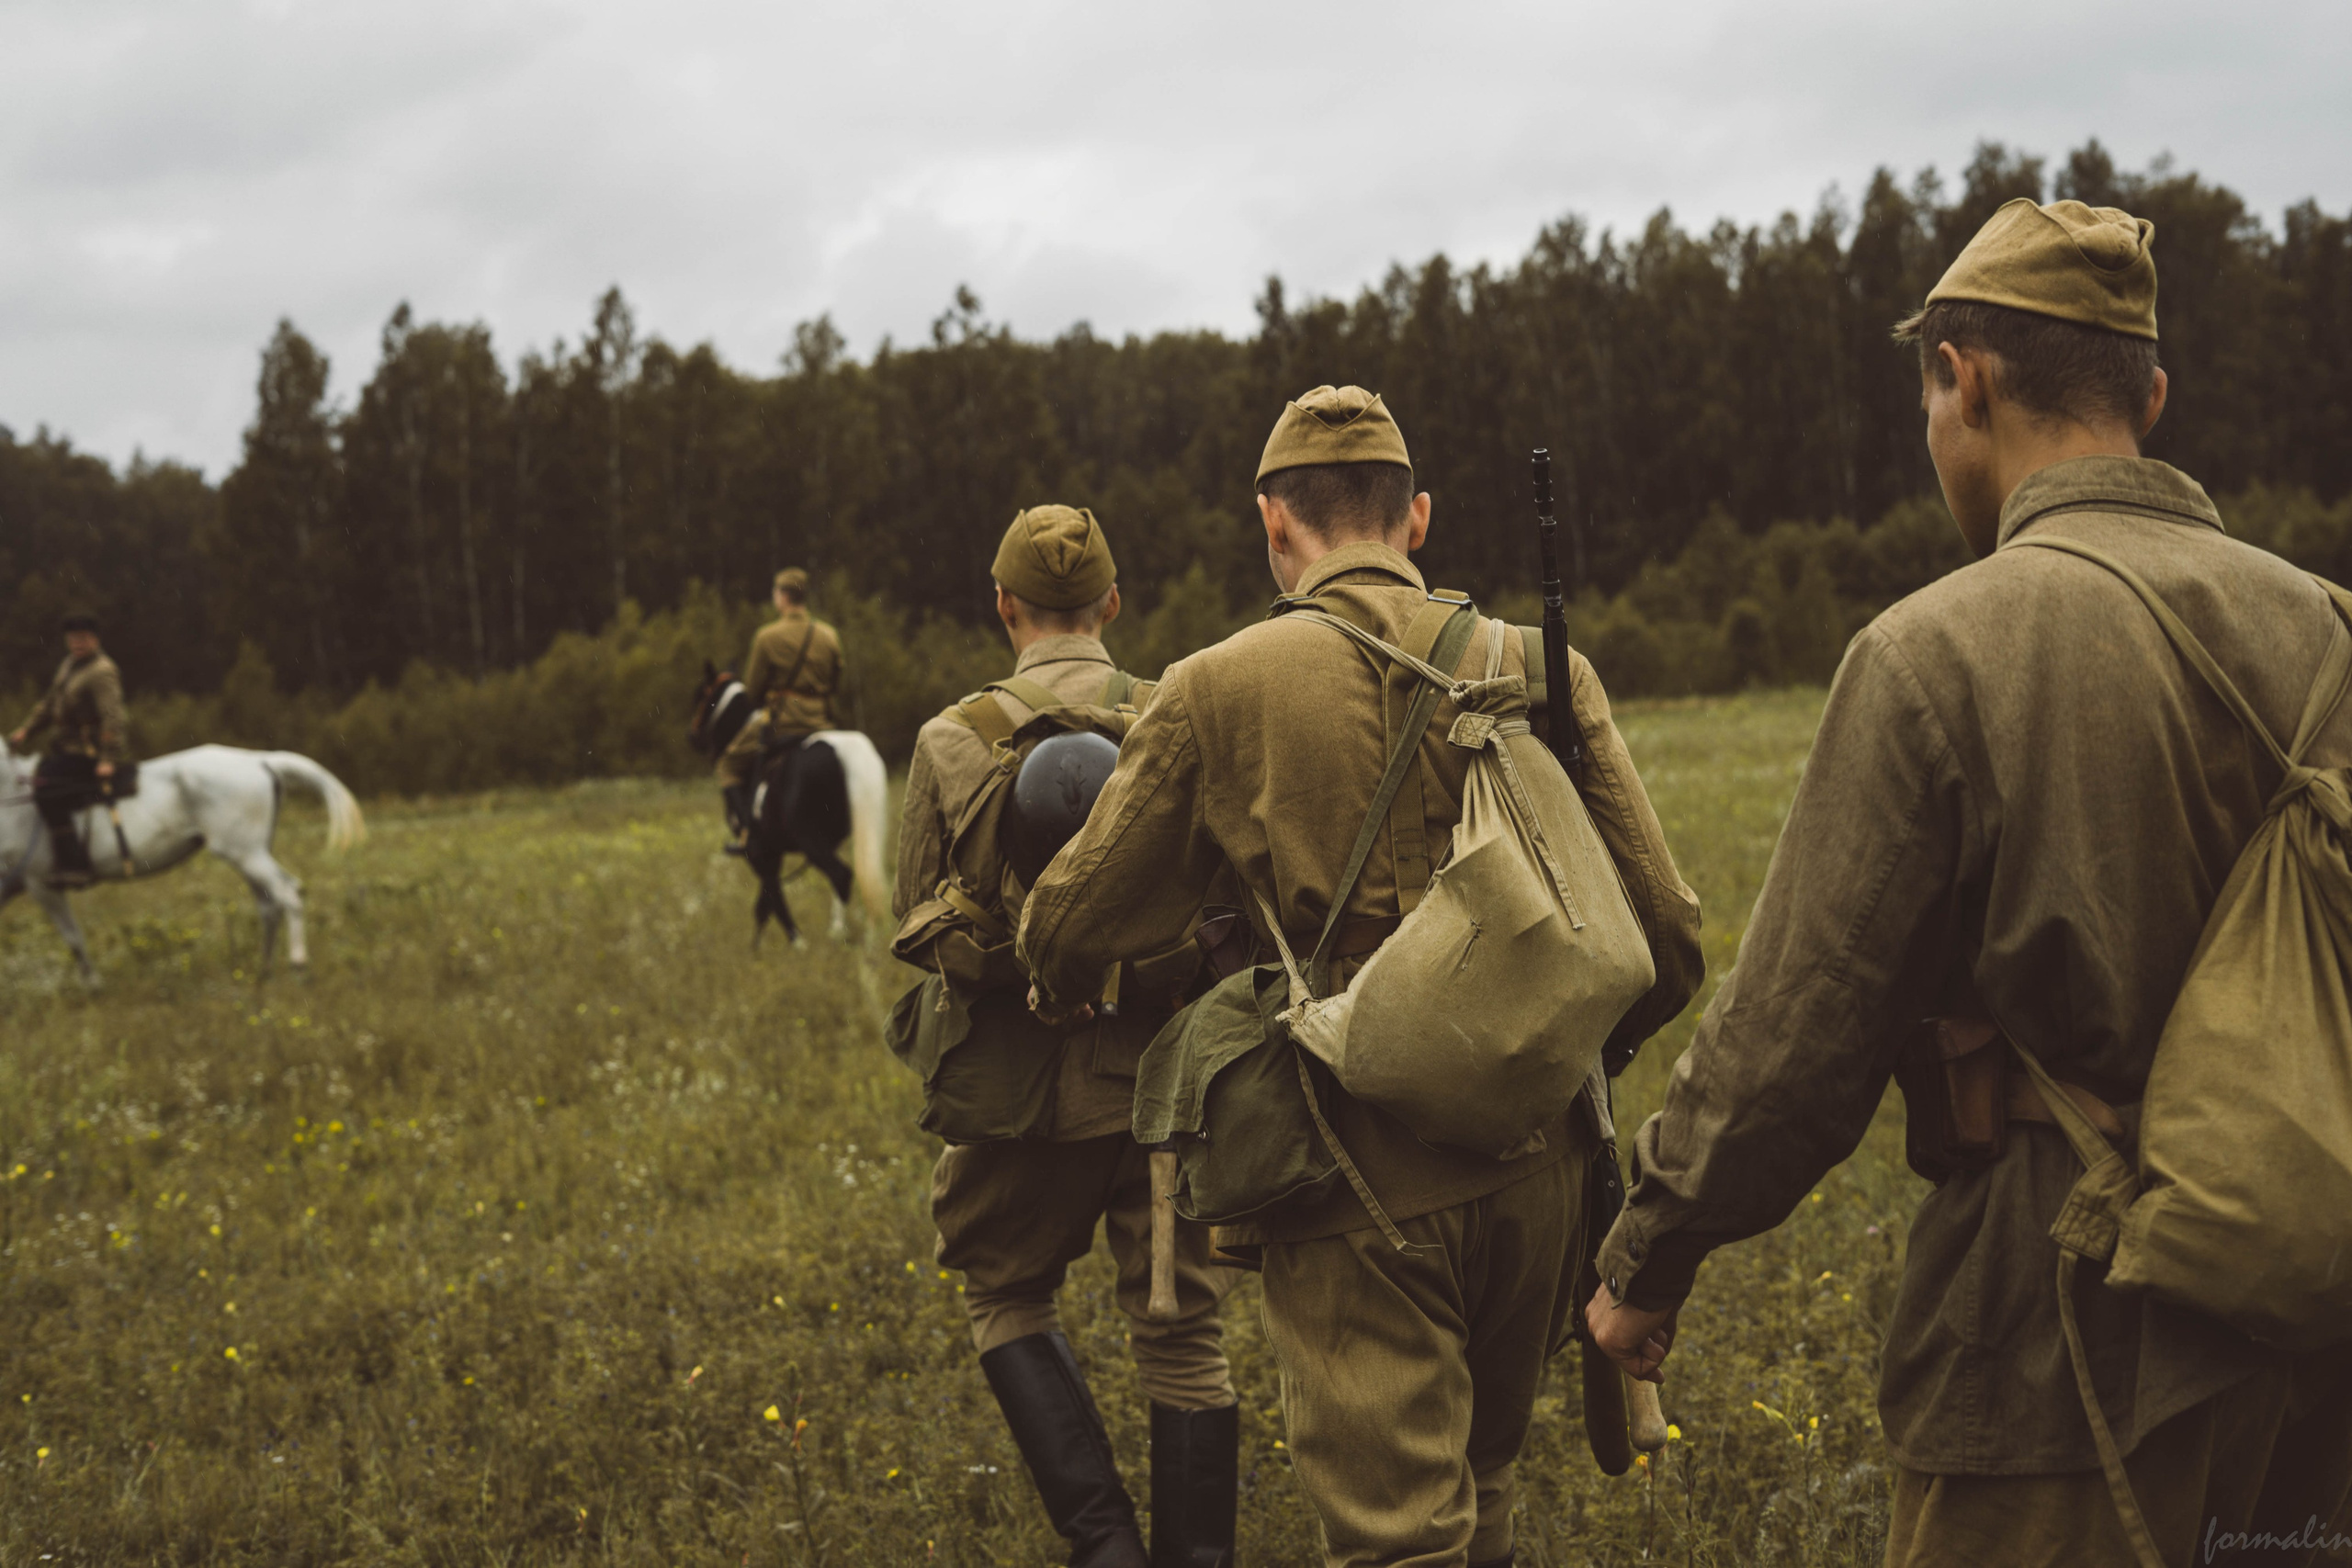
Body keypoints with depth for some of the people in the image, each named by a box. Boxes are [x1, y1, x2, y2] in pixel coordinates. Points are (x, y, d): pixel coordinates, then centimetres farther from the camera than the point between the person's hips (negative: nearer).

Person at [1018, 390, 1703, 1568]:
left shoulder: (1220, 690, -4)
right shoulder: (1538, 672, 2)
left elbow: (1073, 927, 4)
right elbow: (1664, 942, 2)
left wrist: (1056, 994, 28)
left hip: (1361, 1188, -4)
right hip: (1535, 1167, 4)